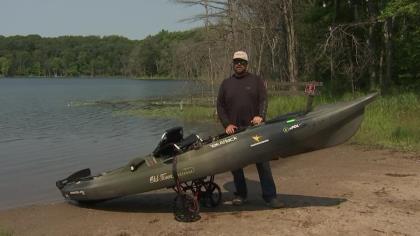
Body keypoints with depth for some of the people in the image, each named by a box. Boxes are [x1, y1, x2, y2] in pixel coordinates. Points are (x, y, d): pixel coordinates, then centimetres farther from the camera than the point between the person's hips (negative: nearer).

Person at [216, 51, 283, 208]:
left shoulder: (256, 80, 8)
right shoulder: (226, 83, 12)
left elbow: (263, 100, -2)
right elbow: (220, 106, 9)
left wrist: (260, 116, -21)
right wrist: (227, 124, -5)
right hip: (234, 130, 2)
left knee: (263, 162, -2)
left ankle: (270, 196, 2)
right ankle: (240, 195, 19)